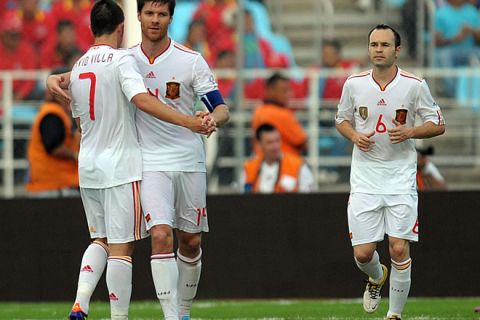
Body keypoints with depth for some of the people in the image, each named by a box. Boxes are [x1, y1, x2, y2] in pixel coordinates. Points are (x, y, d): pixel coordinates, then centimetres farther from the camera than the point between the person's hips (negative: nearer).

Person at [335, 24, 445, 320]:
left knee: (399, 249, -9)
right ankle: (377, 278, 35)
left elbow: (438, 125, 3)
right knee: (363, 253, -1)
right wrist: (355, 136, -6)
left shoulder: (415, 85, -4)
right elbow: (342, 119, 16)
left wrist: (410, 132, -15)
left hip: (401, 176, -2)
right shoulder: (354, 84, 1)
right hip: (365, 176, 2)